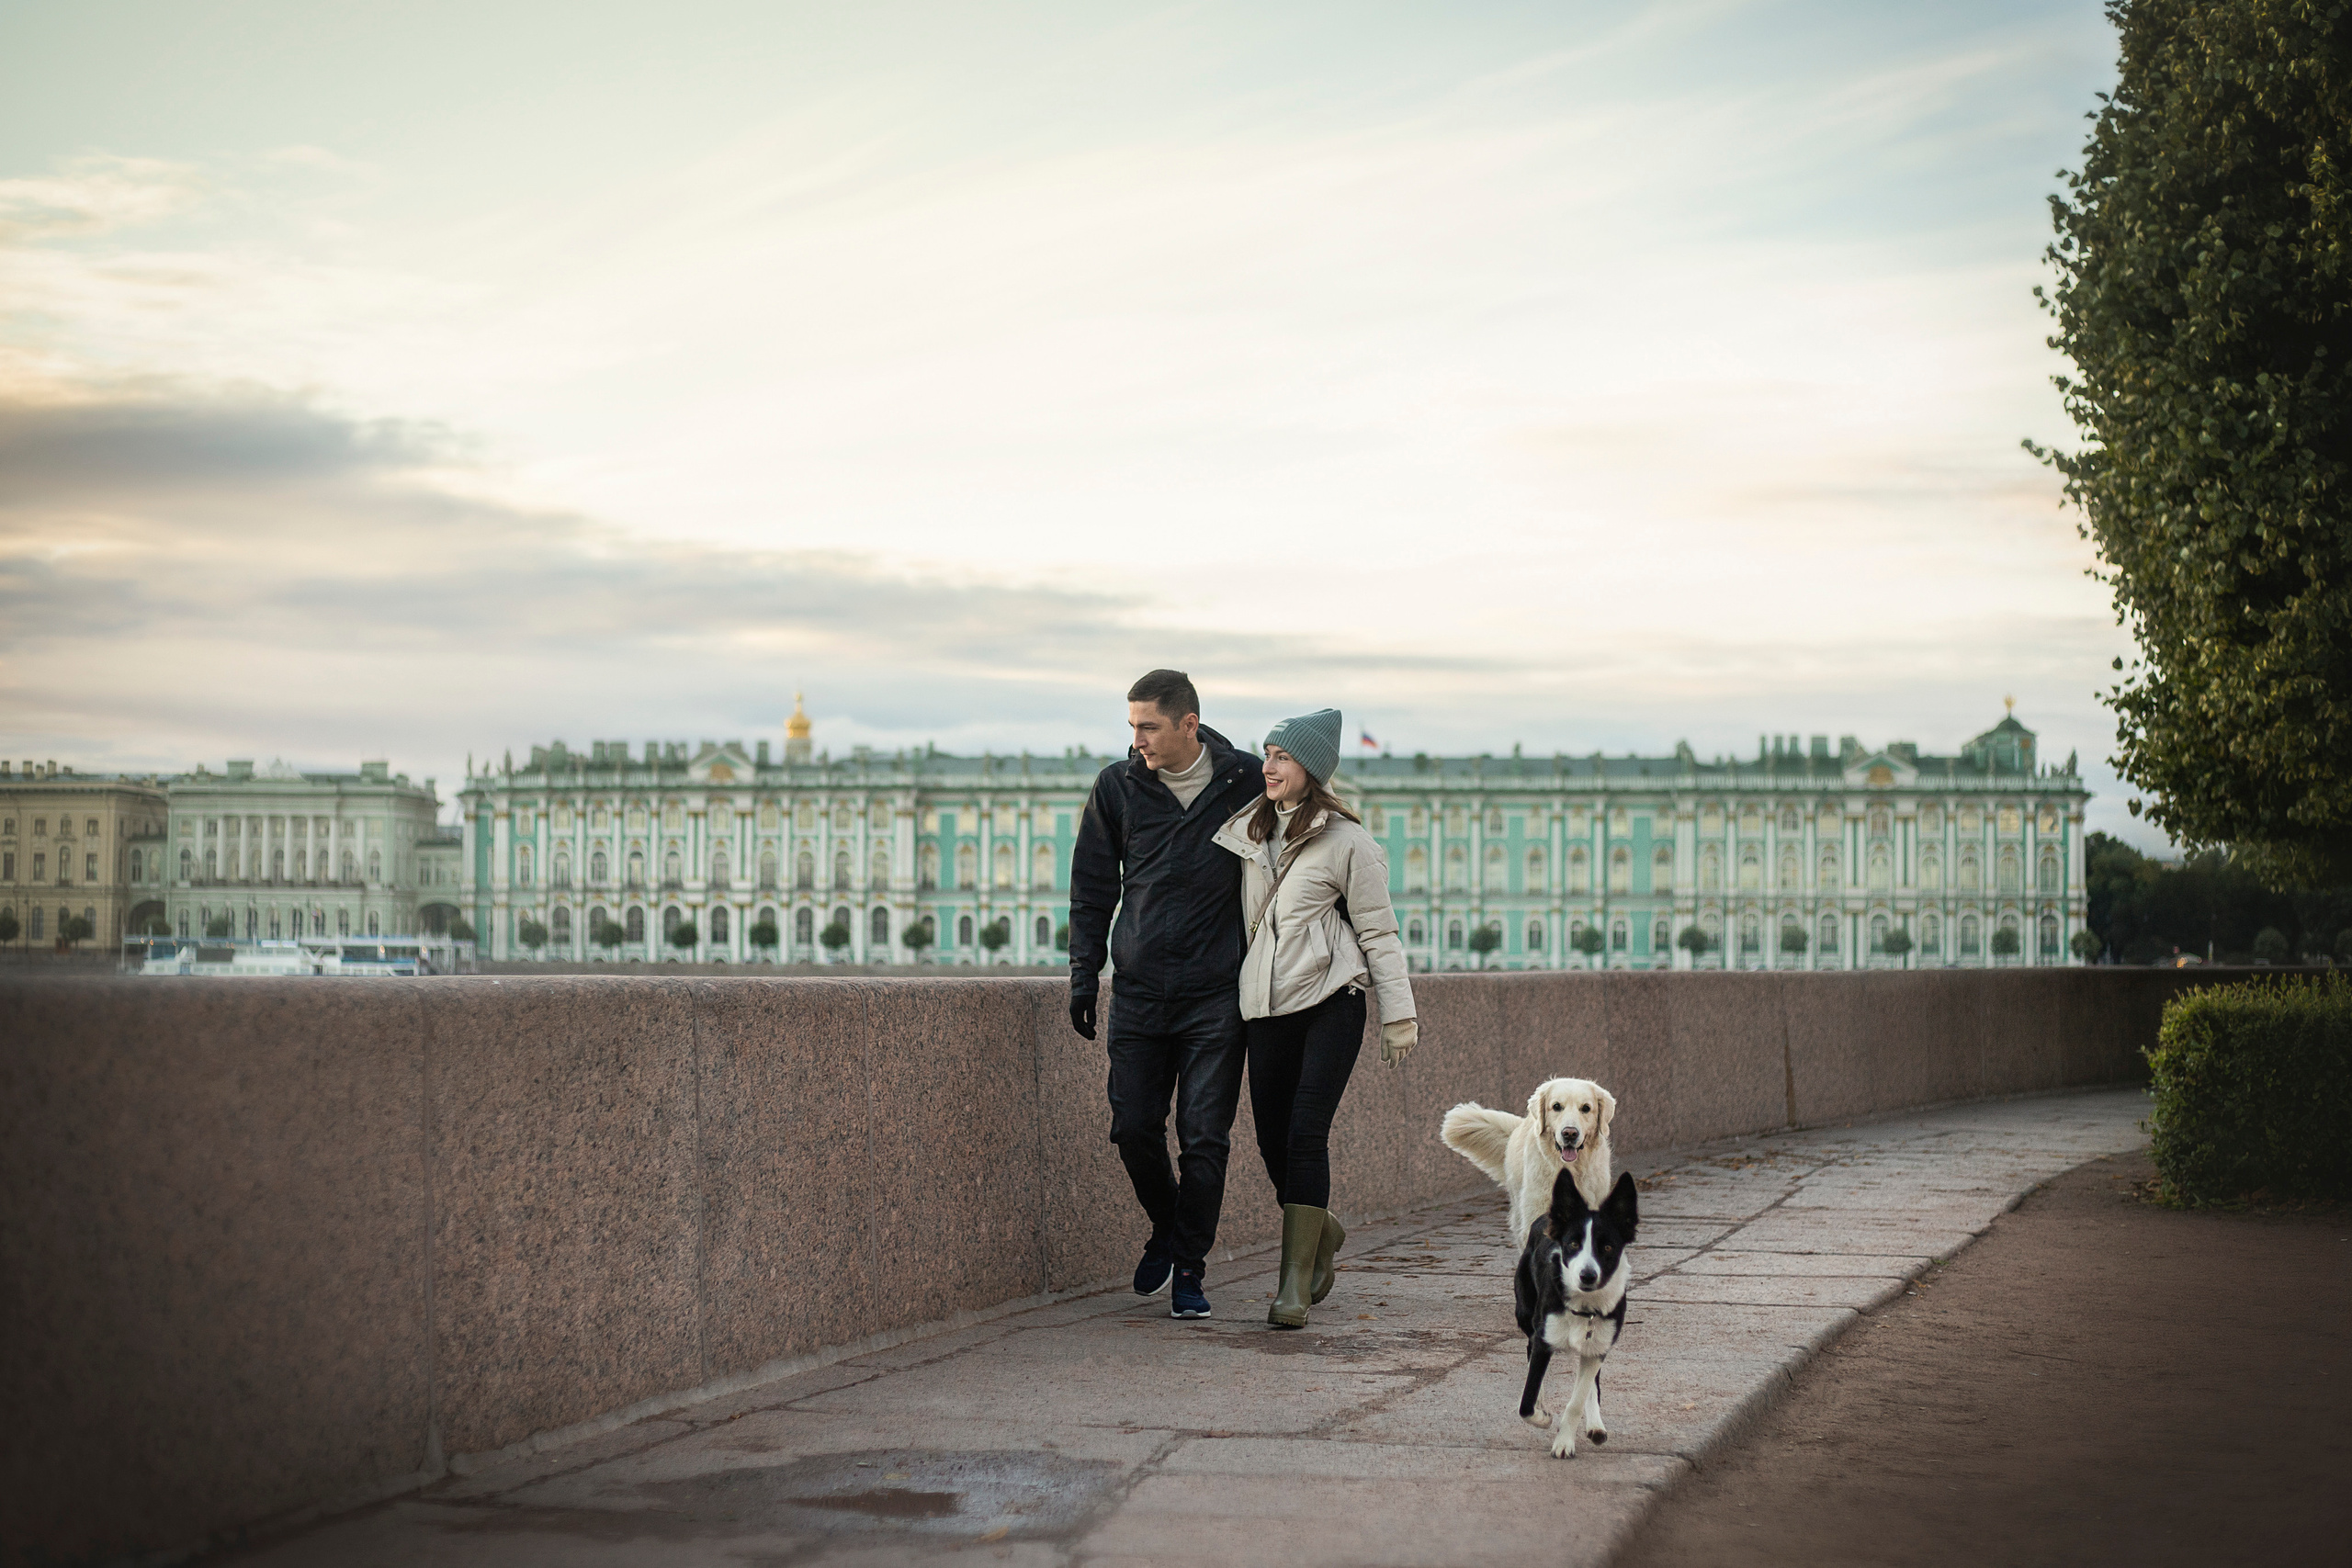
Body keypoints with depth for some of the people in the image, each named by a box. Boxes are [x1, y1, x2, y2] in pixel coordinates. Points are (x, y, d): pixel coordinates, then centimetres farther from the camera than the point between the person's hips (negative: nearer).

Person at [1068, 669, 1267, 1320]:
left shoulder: (1246, 782, -2)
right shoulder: (1117, 787, 2)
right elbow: (1092, 891, 10)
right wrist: (1084, 975, 4)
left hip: (1217, 997, -2)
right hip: (1139, 993, 2)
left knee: (1205, 1138, -3)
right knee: (1133, 1128, 1)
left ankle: (1189, 1269, 9)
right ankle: (1165, 1226, 28)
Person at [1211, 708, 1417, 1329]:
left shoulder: (1346, 840, -2)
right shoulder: (1248, 831, 13)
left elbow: (1378, 931, 0)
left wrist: (1399, 1015, -2)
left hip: (1331, 1002, -5)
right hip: (1267, 1007, 5)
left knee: (1305, 1136, -12)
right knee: (1272, 1140, 4)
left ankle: (1295, 1282, -10)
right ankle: (1323, 1231, 31)